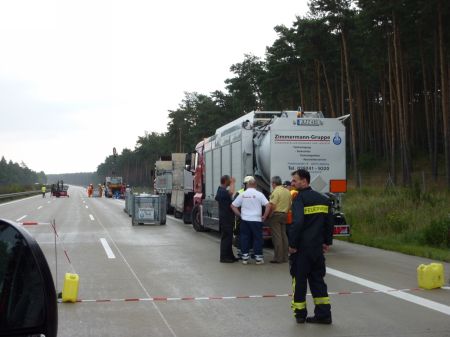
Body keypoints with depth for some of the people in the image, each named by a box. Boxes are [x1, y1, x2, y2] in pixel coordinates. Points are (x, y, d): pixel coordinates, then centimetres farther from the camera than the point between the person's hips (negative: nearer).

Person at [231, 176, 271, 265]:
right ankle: (258, 257, 7)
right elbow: (268, 206, -13)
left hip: (245, 220, 2)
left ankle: (245, 257, 10)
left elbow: (233, 206, 4)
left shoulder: (242, 194, 2)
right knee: (257, 238, 5)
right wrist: (264, 217, -3)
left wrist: (240, 215, 8)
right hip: (256, 220, -2)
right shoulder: (259, 194, -6)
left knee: (244, 238, 9)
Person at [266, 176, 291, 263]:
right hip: (284, 215, 8)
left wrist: (269, 214, -10)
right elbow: (290, 205, 16)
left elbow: (272, 206, -21)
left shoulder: (276, 191, -14)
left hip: (276, 214, -8)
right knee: (283, 236, 12)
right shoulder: (287, 191, 11)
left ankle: (278, 258, -4)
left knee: (277, 237, -5)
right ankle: (285, 257, 15)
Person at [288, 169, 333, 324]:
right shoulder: (323, 199, 11)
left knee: (299, 280, 6)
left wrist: (292, 244, -15)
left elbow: (297, 223, -22)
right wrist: (327, 242, 19)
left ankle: (300, 313, 12)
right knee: (317, 279, 12)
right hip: (317, 247, 6)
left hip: (301, 248, -6)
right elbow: (329, 223, 14)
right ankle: (323, 314, 9)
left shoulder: (300, 198, -12)